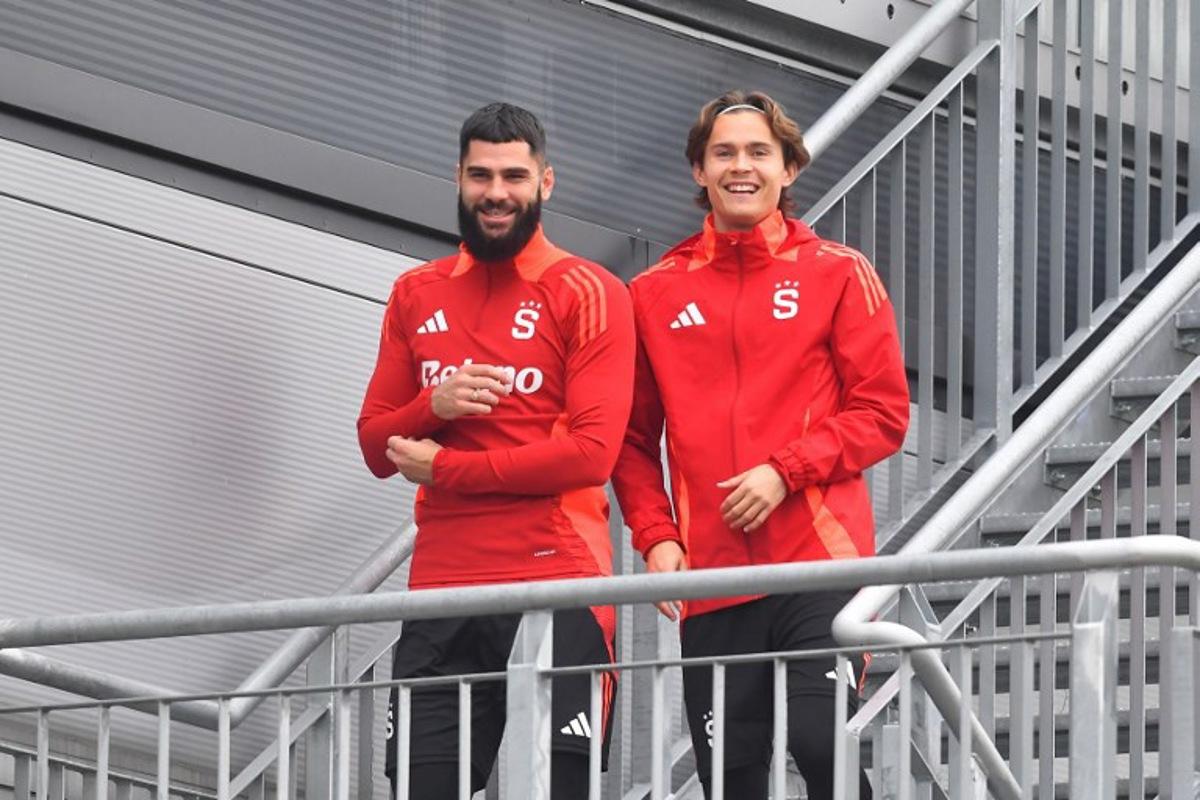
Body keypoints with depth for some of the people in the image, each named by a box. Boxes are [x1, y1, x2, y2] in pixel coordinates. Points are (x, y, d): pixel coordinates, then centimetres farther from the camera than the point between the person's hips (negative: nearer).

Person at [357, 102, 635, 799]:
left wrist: (441, 467, -6)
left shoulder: (589, 293, 0)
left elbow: (592, 451, -10)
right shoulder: (416, 296, 17)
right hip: (441, 588, 4)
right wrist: (436, 406, -7)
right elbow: (377, 446, 16)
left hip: (554, 584, -4)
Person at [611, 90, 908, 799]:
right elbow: (634, 440, 16)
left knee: (820, 741, -20)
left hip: (818, 561, -3)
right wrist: (656, 537, 1)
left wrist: (786, 472, -11)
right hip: (710, 575, 3)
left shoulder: (837, 275, 6)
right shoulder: (656, 294, 13)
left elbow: (883, 413, 2)